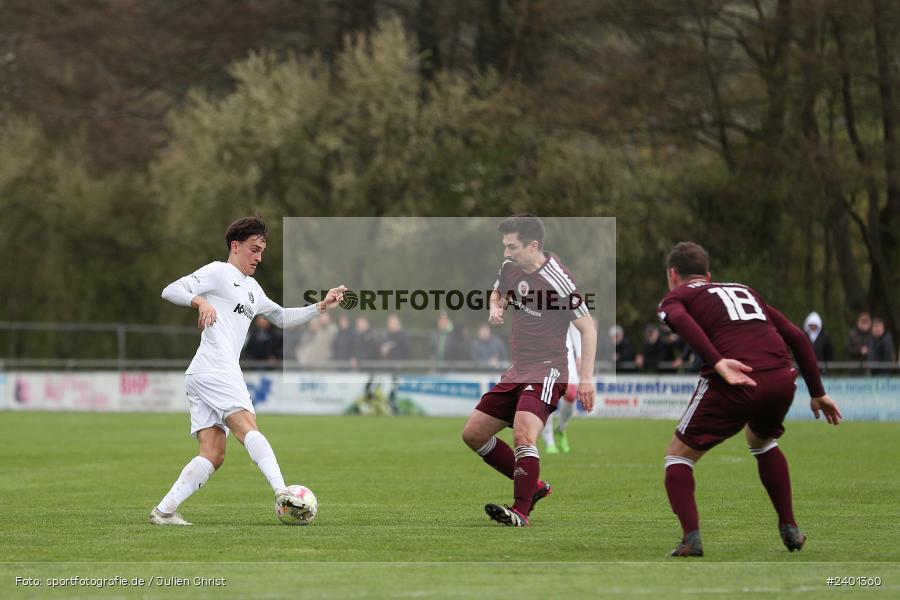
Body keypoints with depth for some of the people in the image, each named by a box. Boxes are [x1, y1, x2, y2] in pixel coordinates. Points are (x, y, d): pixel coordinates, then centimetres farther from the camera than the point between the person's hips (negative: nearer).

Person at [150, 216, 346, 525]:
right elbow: (171, 291, -10)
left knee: (213, 455, 1)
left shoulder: (252, 288, 28)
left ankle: (163, 511, -3)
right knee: (249, 430, -21)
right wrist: (201, 300, -27)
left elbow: (282, 317, 37)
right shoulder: (218, 272, 0)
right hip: (214, 370, -9)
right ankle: (281, 492, -34)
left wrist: (321, 307, 29)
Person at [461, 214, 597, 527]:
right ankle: (533, 485, 18)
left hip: (547, 370, -9)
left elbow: (587, 327, -13)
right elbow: (497, 292, 28)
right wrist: (495, 308, 3)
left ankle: (521, 511, -24)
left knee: (523, 433, -29)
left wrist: (586, 378, -18)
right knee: (473, 434, 7)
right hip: (517, 371, 9)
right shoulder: (510, 267, 4)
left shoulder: (556, 279, -18)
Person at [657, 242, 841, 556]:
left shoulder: (675, 296, 18)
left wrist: (717, 362, -20)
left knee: (678, 456, 13)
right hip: (782, 378, 5)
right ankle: (789, 530, 31)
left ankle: (691, 538, -5)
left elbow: (681, 320, -9)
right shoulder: (744, 290, 33)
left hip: (734, 385, -5)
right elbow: (796, 335, 27)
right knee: (762, 442, 36)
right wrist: (817, 393, 31)